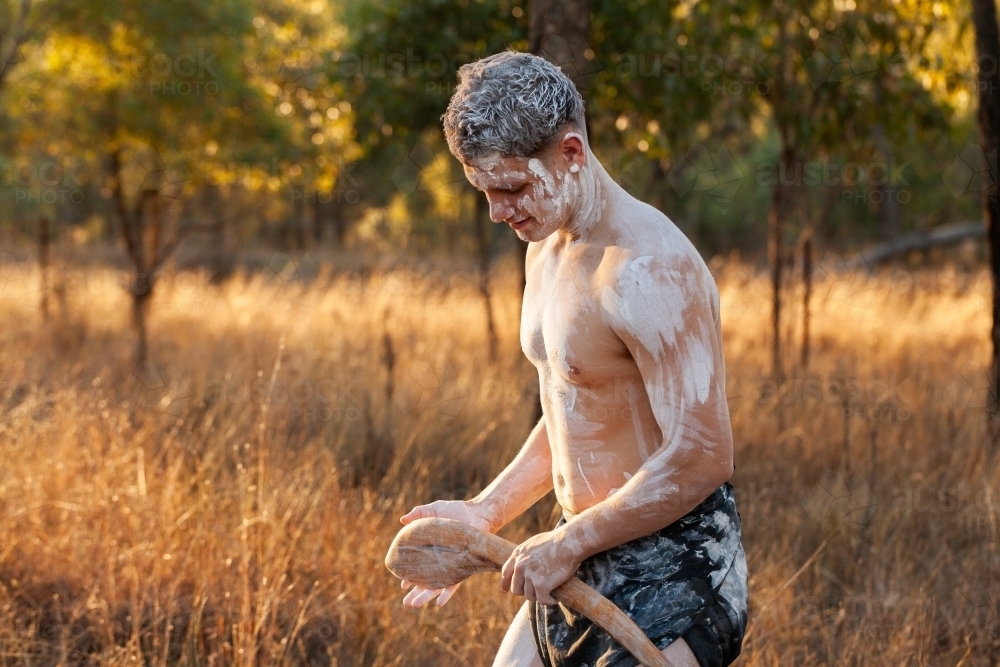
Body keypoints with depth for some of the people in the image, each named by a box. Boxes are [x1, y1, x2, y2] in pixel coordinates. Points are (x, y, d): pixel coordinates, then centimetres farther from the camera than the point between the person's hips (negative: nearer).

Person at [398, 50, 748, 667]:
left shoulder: (647, 269, -22)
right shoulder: (547, 250, 9)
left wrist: (567, 544, -19)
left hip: (672, 569, -9)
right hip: (588, 563, 9)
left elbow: (702, 457, -25)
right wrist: (484, 513, 10)